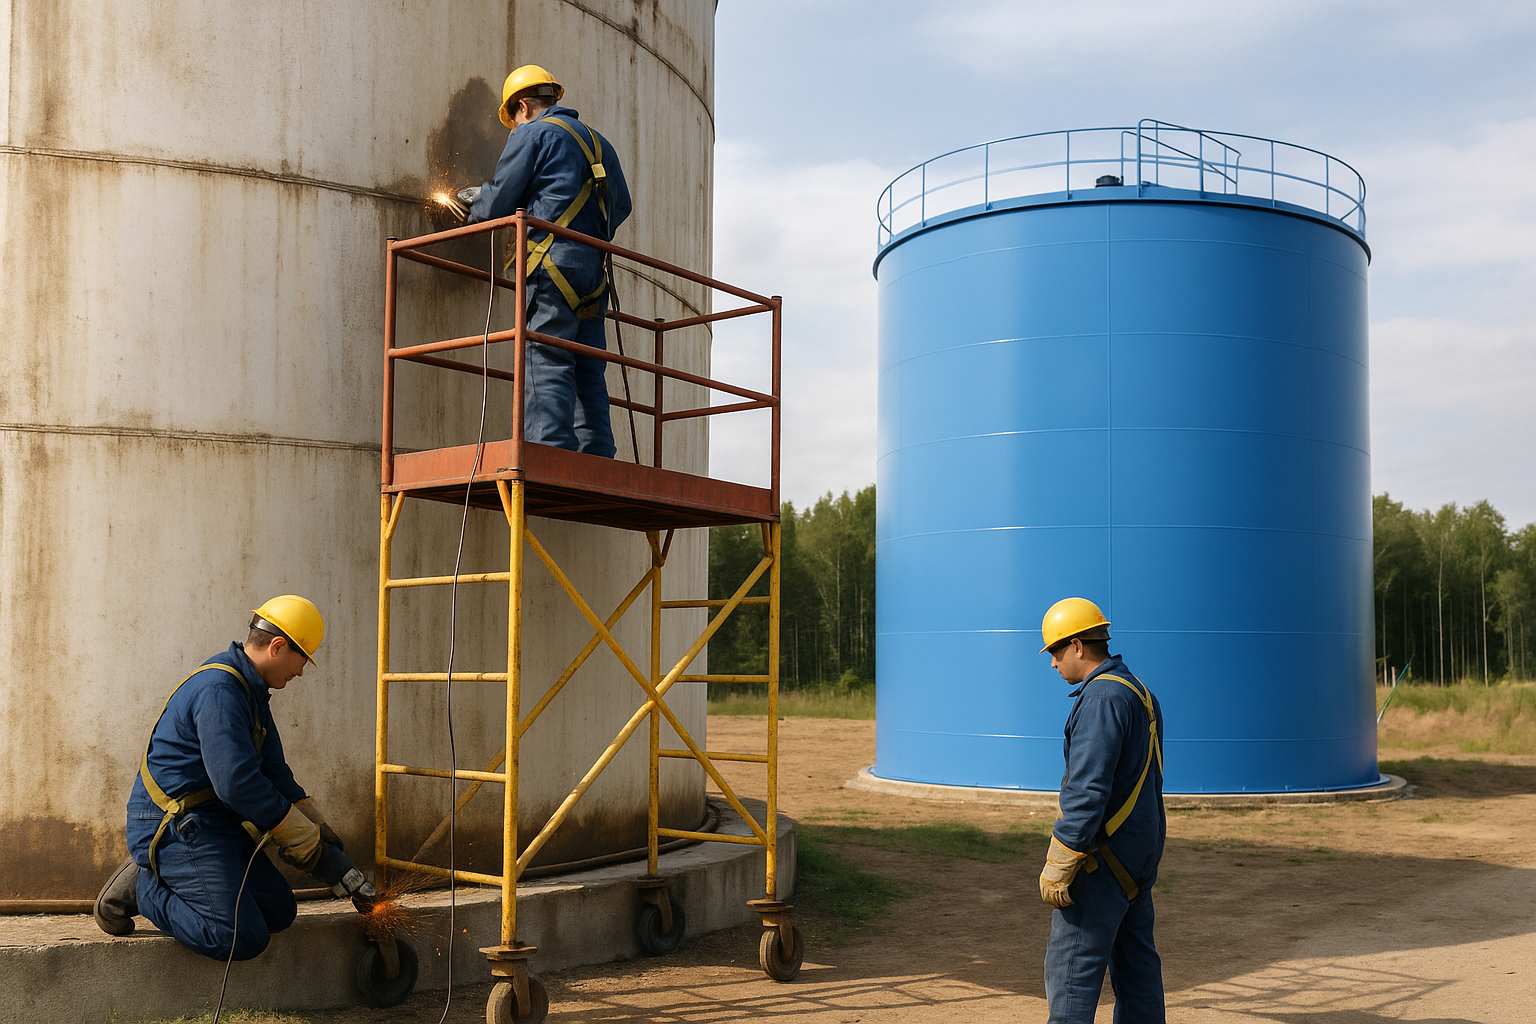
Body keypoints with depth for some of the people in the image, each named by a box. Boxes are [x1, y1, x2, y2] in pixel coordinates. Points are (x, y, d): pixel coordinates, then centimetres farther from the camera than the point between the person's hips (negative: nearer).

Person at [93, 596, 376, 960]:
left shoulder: (250, 690, 12)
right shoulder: (219, 691, -22)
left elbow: (274, 773, 15)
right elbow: (237, 783, -29)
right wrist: (309, 842, -17)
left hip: (217, 824, 10)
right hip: (173, 828, -10)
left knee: (280, 912, 6)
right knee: (244, 937, -18)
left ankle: (161, 881, 12)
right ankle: (139, 889, -1)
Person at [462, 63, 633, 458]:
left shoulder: (533, 134, 3)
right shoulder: (597, 141, 24)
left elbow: (499, 201, 1)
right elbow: (621, 206, 27)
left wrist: (475, 205, 22)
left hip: (554, 260, -7)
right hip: (593, 269, 7)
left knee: (548, 363, -12)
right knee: (588, 371, 5)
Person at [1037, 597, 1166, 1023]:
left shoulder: (1103, 696, -18)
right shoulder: (1140, 692, 14)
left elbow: (1088, 789, -24)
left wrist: (1059, 865, -22)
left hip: (1107, 853, -10)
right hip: (1141, 850, 10)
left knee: (1071, 964, -6)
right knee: (1135, 959, 14)